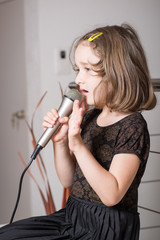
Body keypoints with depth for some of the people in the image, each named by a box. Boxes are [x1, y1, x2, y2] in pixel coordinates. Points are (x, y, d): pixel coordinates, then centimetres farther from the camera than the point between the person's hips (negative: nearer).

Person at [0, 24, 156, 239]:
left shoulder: (132, 126, -17)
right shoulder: (89, 117, 5)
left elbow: (111, 195, -26)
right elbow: (69, 181, 11)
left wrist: (78, 145, -30)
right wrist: (59, 141, -6)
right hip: (72, 218, 8)